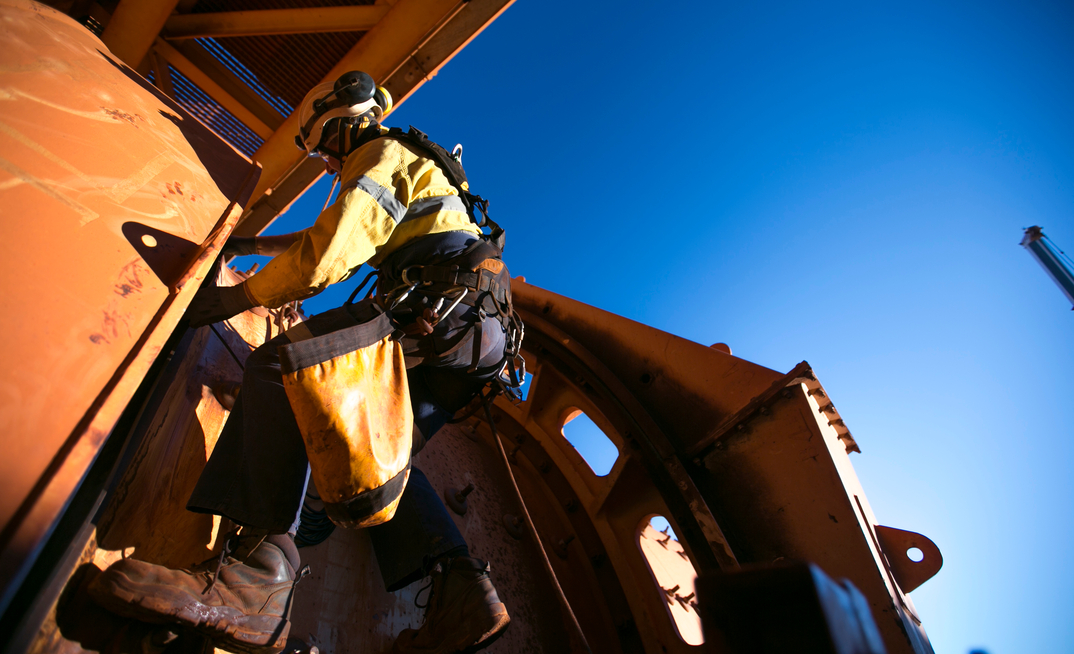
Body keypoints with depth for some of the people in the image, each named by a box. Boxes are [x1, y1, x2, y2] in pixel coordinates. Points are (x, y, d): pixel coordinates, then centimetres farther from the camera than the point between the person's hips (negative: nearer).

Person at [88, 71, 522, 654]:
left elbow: (327, 256, -9)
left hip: (448, 307, -10)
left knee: (279, 363, -13)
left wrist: (234, 298, 4)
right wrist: (248, 244, 50)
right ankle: (460, 589, -3)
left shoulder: (383, 155, 6)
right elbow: (331, 233, 47)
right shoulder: (411, 166, 38)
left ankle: (260, 568, -24)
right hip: (485, 333, 10)